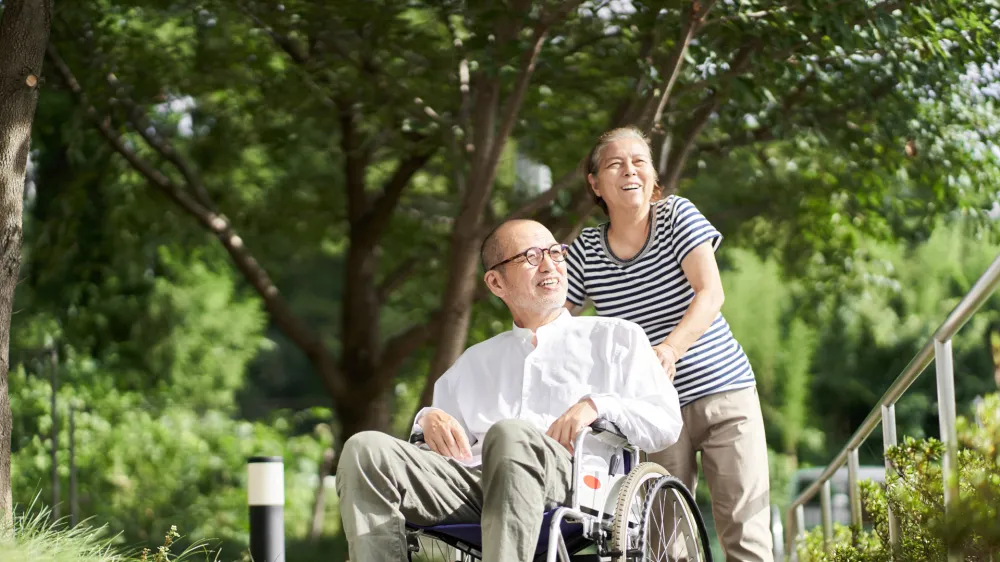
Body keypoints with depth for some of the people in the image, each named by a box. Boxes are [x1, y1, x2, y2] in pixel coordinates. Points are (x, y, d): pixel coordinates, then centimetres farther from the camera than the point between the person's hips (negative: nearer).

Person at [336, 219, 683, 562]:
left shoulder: (615, 337, 24)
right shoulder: (475, 362, 36)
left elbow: (666, 422, 12)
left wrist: (597, 405, -6)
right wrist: (430, 418, 7)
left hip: (570, 478, -4)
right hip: (471, 481, 4)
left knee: (510, 433, -40)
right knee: (365, 449, -23)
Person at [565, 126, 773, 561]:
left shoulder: (677, 215, -3)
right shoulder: (585, 252, 2)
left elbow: (711, 294, -14)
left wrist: (670, 349, -32)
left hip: (724, 390, -1)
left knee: (744, 527, -7)